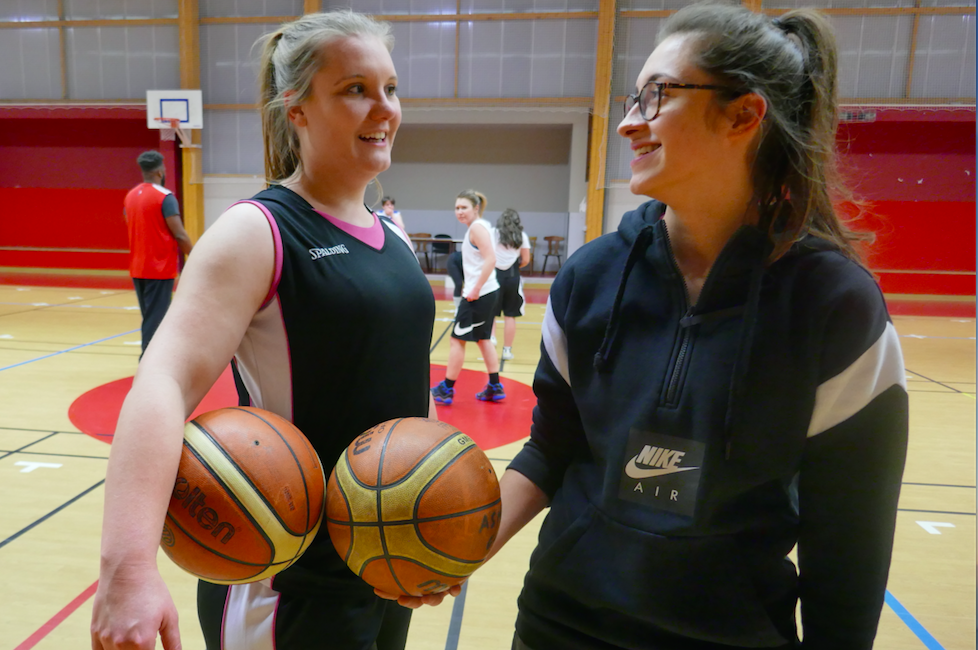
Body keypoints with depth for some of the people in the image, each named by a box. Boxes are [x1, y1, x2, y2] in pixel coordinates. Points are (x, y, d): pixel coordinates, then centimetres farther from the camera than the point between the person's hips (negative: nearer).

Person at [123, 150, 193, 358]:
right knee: (155, 320, -4)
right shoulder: (165, 197, -14)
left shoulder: (130, 195, 10)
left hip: (137, 268, 8)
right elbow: (179, 235, -17)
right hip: (160, 269, -8)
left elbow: (133, 229, 18)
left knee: (150, 317, 19)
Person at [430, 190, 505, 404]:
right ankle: (495, 387, 21)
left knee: (457, 339, -1)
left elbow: (490, 260, -24)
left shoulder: (477, 227, -13)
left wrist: (475, 289, -22)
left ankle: (447, 389, 9)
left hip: (478, 295, -10)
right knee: (483, 338, 16)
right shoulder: (480, 226, 15)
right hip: (488, 292, 10)